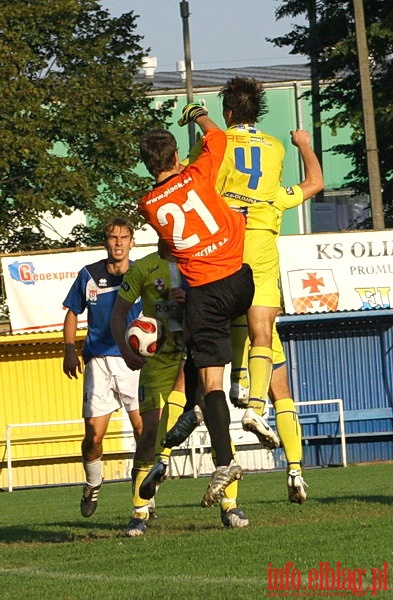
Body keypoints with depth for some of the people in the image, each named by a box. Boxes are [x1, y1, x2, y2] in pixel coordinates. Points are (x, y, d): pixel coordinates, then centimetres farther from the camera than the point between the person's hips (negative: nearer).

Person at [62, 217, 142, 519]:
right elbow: (73, 313, 16)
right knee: (94, 433, -5)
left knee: (143, 428, -11)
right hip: (99, 360, 1)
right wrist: (70, 350, 4)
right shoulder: (89, 275, 6)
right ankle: (93, 484, 24)